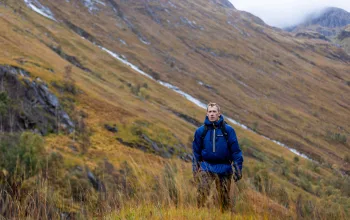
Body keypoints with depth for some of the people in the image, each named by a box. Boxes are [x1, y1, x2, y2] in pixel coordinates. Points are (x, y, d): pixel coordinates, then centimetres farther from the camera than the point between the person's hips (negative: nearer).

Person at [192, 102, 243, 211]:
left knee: (224, 196, 8)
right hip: (206, 166, 0)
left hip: (224, 167, 0)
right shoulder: (201, 131, 2)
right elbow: (196, 151, 11)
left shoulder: (228, 130, -3)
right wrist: (195, 169, 9)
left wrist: (238, 168, -4)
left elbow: (235, 150, 0)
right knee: (202, 191, -18)